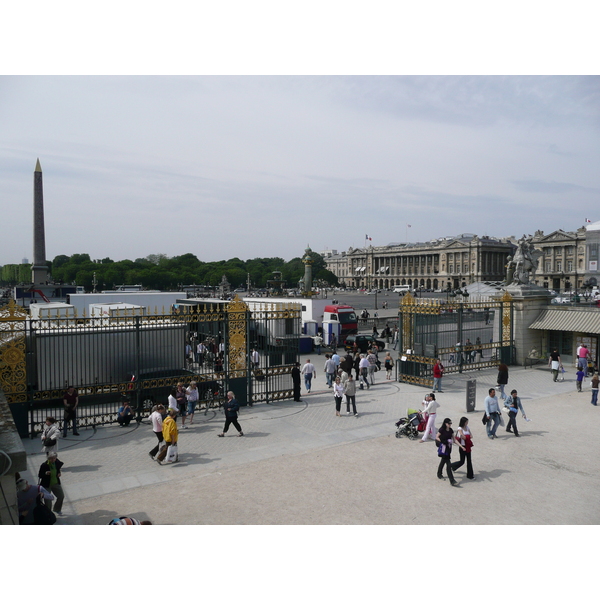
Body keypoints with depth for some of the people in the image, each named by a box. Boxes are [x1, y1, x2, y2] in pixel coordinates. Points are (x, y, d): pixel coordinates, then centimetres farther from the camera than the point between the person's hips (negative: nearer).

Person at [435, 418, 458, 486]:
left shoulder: (450, 430, 5)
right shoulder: (442, 430, -13)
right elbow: (436, 437, -7)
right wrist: (442, 441, -22)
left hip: (448, 447, 7)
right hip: (443, 448, -7)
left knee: (443, 461, 23)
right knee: (448, 464, -11)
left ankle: (439, 474, 43)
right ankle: (452, 481, -11)